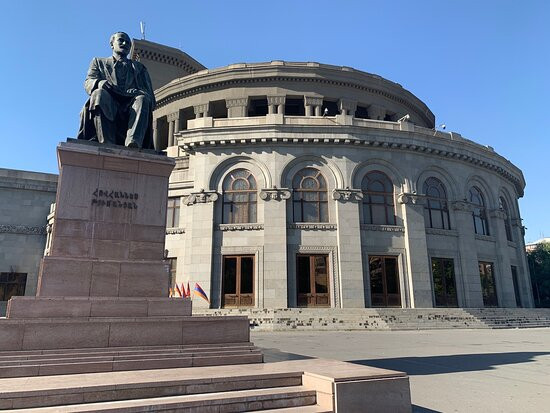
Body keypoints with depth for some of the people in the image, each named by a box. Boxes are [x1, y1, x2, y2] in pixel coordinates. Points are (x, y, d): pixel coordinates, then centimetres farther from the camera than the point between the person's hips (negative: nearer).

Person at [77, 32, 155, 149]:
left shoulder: (139, 67, 32)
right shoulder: (98, 62, 31)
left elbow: (149, 93, 17)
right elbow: (88, 83, 13)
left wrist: (140, 92, -9)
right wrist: (99, 82, -13)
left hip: (130, 106, 1)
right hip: (108, 104, 0)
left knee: (142, 99, -33)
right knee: (99, 93, -34)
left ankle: (133, 143, -55)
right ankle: (107, 144, -47)